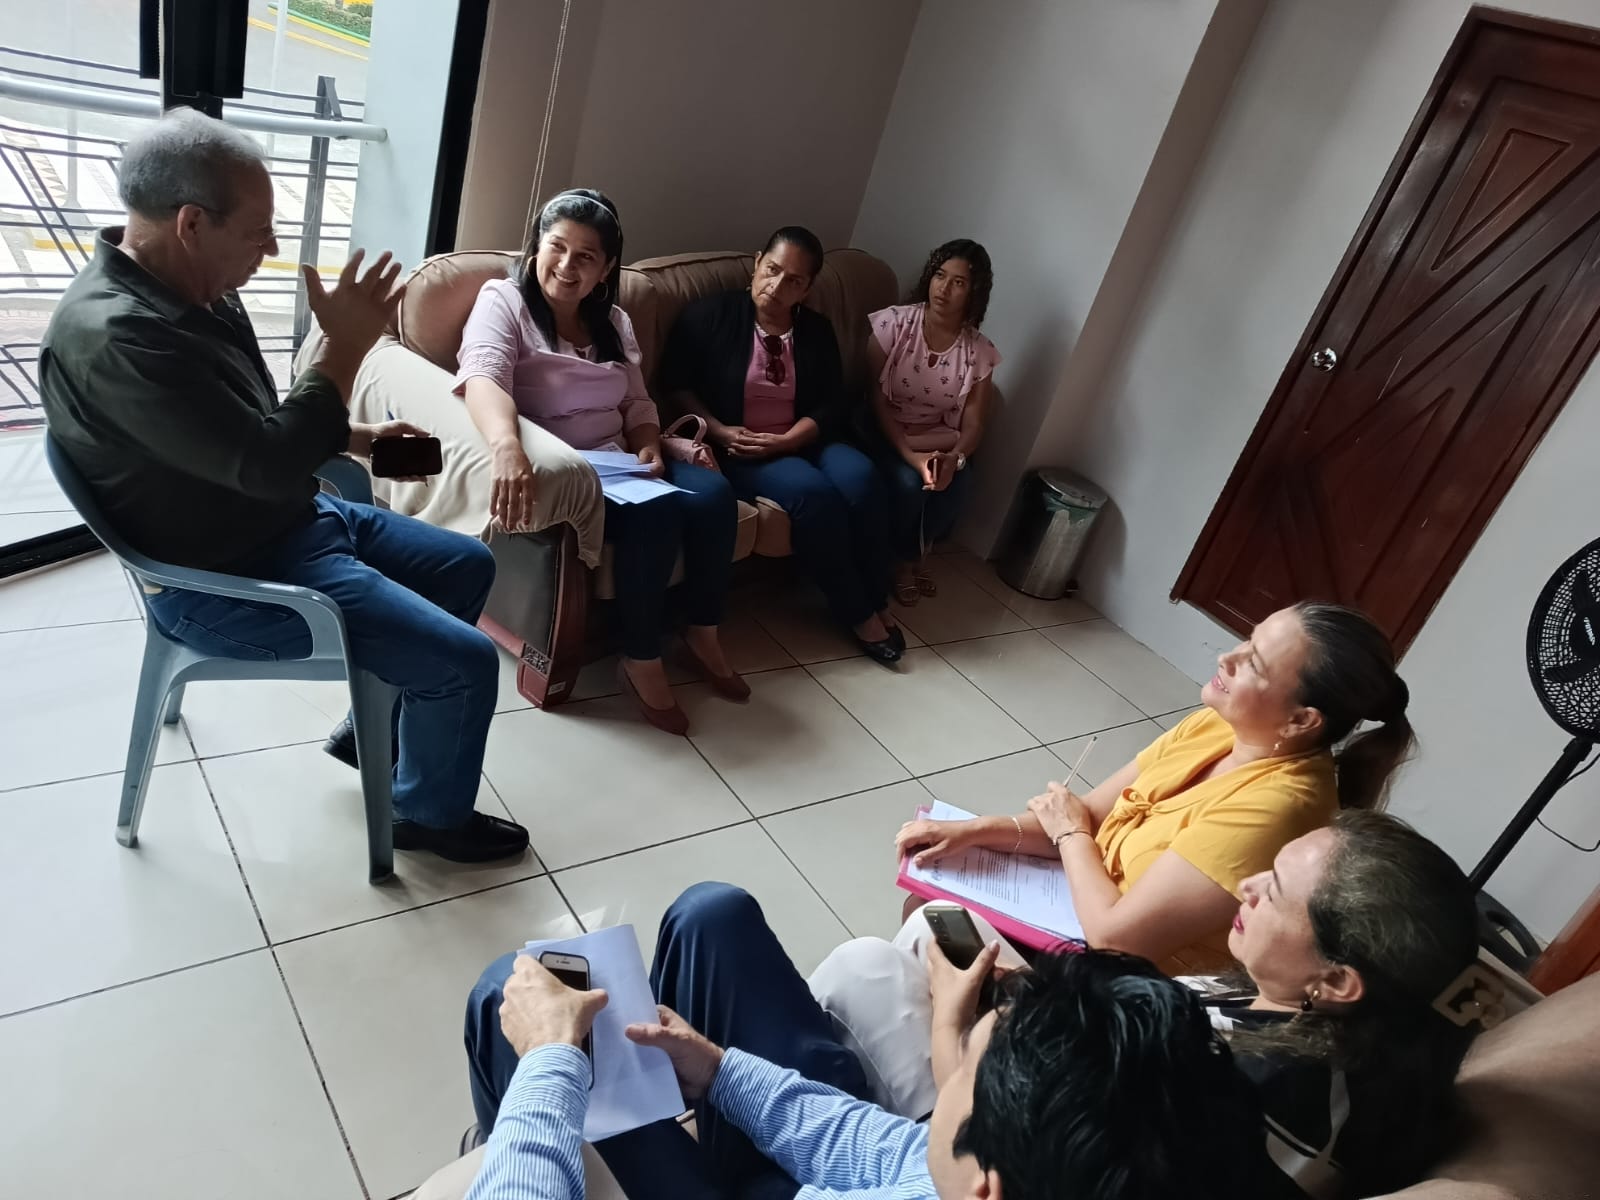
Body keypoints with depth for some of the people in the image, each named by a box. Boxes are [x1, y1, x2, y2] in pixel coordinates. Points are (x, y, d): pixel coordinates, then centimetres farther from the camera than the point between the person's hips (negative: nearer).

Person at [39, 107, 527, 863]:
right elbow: (267, 465, -31)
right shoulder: (117, 335, -29)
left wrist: (354, 438, 6)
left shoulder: (191, 287, 3)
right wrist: (346, 347, -24)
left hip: (291, 523, 10)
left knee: (468, 565, 17)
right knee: (464, 662, -15)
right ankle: (430, 814, 14)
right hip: (226, 582, -10)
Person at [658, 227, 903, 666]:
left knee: (861, 478, -27)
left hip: (800, 442, 4)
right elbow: (675, 384, -3)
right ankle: (855, 613, -17)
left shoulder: (817, 331, 7)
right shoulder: (710, 315, -3)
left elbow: (827, 407, 1)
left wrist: (784, 441, -17)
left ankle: (876, 601, -13)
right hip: (735, 448, -4)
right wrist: (718, 431, -16)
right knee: (812, 492, -31)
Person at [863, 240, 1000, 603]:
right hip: (884, 432, -2)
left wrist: (955, 457, -31)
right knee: (908, 483, -30)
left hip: (937, 441, 2)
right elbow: (875, 398, -15)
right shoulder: (895, 323, -14)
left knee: (954, 486, -27)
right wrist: (910, 454, -28)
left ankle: (917, 553, 5)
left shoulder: (980, 351, -7)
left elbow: (972, 424, -8)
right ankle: (903, 559, 2)